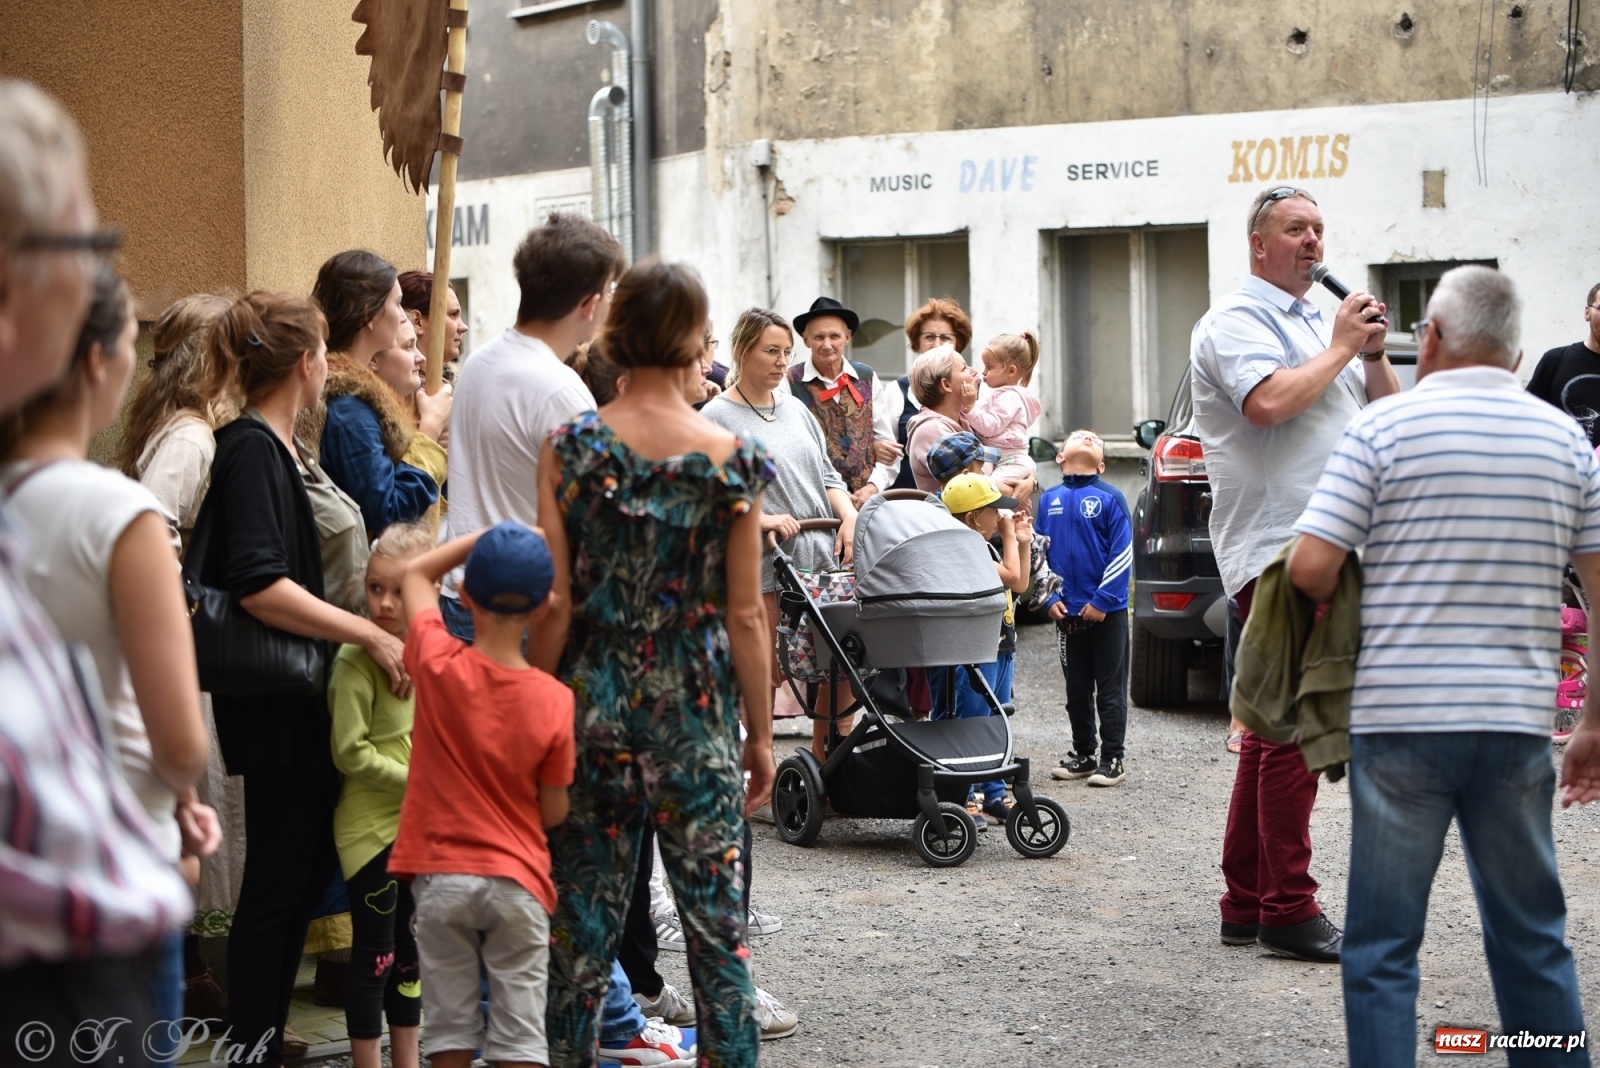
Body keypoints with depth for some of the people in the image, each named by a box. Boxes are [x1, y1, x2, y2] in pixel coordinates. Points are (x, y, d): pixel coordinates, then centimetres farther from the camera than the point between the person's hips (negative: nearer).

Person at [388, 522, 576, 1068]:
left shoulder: (439, 666, -9)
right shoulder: (555, 700, -10)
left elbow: (415, 573, 10)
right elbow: (554, 813, -1)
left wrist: (492, 534, 9)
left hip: (441, 876, 1)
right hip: (518, 881, -1)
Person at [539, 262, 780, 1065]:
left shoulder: (571, 448, -5)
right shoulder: (732, 460, -6)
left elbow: (554, 604, -6)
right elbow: (745, 617, -4)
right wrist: (760, 735, 6)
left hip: (593, 705, 1)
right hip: (696, 714, -1)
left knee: (582, 921, 9)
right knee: (717, 922, 7)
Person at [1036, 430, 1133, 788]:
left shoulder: (1110, 498, -5)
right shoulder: (1049, 499, 7)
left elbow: (1122, 554, -8)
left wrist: (1103, 601, -13)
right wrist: (1050, 598, 0)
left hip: (1107, 611, -4)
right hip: (1067, 613, 4)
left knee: (1110, 690, 2)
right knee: (1076, 689, 12)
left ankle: (1112, 760, 8)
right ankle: (1082, 755, 22)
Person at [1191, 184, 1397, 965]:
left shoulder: (1319, 321, 20)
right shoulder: (1236, 321, -6)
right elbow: (1269, 401, -25)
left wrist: (1373, 351, 3)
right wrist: (1341, 347, -12)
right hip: (1273, 547, -9)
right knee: (1291, 733, -10)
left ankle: (1246, 904, 18)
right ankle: (1288, 912, -7)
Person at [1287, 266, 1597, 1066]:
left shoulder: (1383, 428, -5)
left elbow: (1310, 566, -11)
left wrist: (1336, 604, 12)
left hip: (1400, 718, -3)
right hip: (1516, 724, 4)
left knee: (1382, 947, 3)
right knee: (1532, 941, 15)